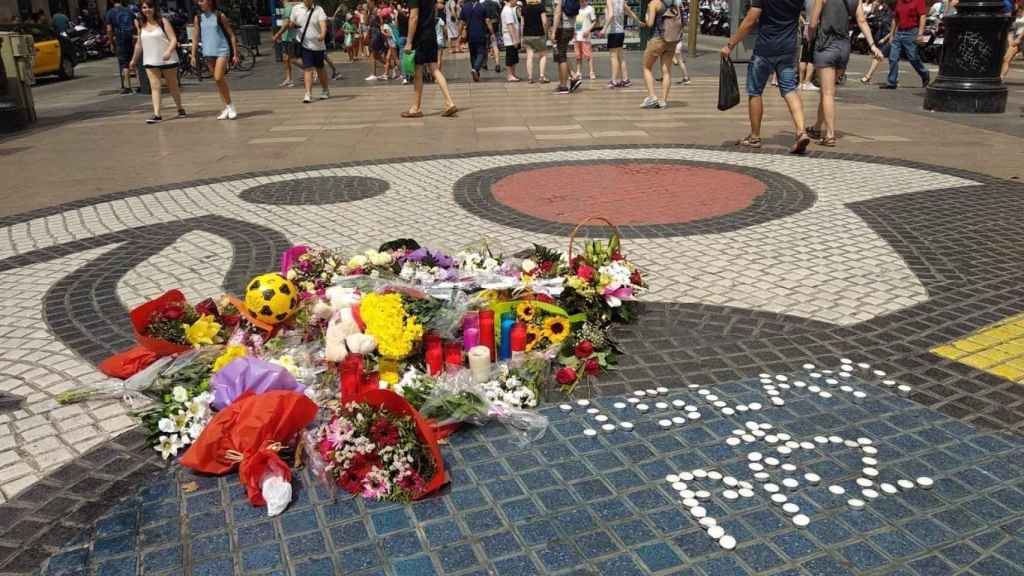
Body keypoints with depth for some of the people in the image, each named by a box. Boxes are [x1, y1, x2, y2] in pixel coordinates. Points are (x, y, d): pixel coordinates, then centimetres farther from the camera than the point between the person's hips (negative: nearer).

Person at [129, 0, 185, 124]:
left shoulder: (163, 22, -5)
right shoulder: (141, 25, 9)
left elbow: (173, 39, -12)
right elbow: (139, 44, 18)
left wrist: (168, 51, -29)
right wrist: (134, 59, 22)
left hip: (167, 60, -3)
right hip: (150, 62, 3)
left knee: (173, 86, 9)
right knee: (154, 87, -6)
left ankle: (180, 109, 29)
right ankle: (157, 115, -12)